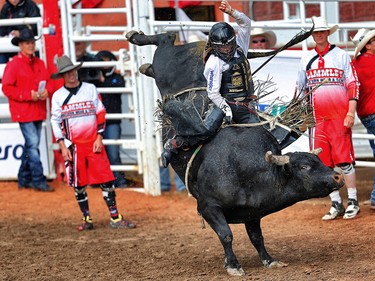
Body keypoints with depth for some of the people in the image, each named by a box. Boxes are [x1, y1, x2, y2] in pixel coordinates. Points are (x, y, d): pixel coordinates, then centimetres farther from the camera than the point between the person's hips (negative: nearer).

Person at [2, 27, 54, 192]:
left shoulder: (39, 63, 11)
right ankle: (38, 180, -8)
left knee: (31, 145, 12)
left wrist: (46, 91, -8)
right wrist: (28, 95, -19)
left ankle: (24, 179, 22)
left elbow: (48, 82, 16)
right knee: (33, 144, -11)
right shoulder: (13, 65, -9)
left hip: (38, 111, 7)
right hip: (23, 112, -7)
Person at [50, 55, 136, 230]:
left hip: (94, 142, 0)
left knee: (106, 179, -4)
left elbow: (101, 114, 5)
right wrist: (63, 147, -4)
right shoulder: (58, 96, 3)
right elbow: (55, 122, 3)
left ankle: (115, 218, -1)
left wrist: (99, 138, -3)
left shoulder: (90, 89, 4)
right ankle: (87, 219, 13)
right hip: (73, 145, 0)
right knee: (78, 184, 2)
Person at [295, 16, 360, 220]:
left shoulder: (342, 56, 4)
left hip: (340, 116, -4)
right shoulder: (306, 59, 13)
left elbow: (353, 85, 0)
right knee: (323, 163, 2)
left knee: (344, 160, -6)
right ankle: (336, 204, 9)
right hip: (317, 118, 4)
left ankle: (352, 202, 3)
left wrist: (351, 112, -10)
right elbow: (300, 89, 20)